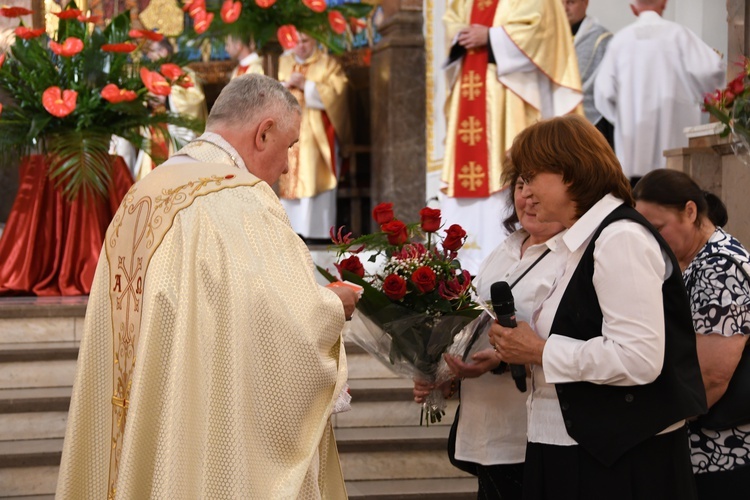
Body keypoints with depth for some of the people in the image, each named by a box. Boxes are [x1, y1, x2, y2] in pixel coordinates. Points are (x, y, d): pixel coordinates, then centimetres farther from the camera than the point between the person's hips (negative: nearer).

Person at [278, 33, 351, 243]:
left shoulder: (328, 65, 6)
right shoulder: (282, 63, 18)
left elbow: (336, 93, -7)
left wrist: (306, 86, -11)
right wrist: (286, 84, -7)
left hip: (316, 134, -4)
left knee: (314, 178, -10)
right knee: (287, 181, -3)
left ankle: (317, 230, -10)